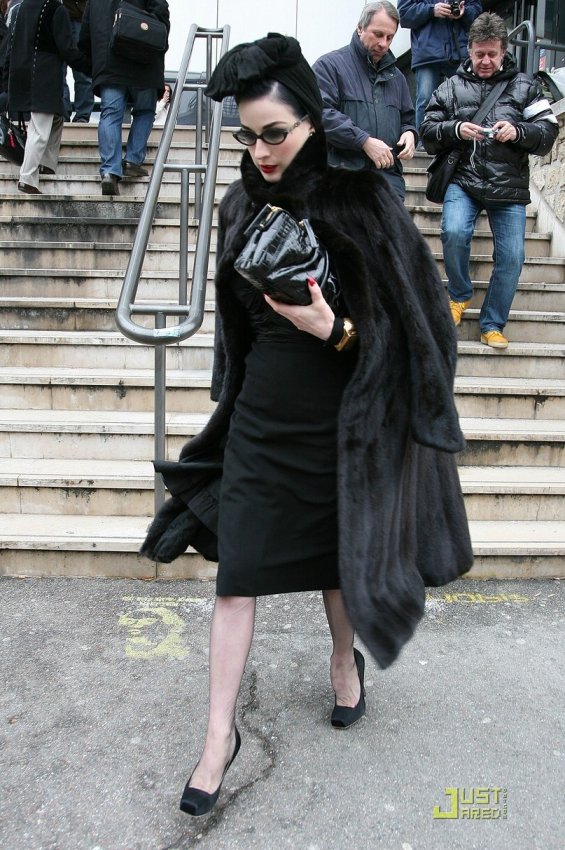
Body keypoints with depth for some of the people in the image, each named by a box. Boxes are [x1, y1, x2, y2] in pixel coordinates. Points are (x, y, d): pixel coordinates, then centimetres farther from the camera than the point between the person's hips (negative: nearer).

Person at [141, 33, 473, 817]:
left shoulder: (365, 204, -10)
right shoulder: (244, 207, 1)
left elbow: (406, 320, -9)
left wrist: (333, 329, -26)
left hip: (340, 425, -2)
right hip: (261, 422, 3)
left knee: (338, 560, 15)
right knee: (238, 575, 3)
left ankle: (345, 661, 46)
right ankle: (220, 736, 18)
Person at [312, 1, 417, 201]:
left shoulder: (395, 75, 24)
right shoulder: (330, 65, 4)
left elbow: (407, 119, 32)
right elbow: (321, 113, -11)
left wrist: (409, 133, 5)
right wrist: (365, 141, -16)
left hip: (389, 178, 5)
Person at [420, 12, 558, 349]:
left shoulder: (524, 86, 11)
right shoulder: (452, 87, 12)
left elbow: (548, 131, 7)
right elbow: (428, 130, 9)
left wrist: (517, 131, -14)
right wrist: (455, 129, -11)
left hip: (509, 185, 1)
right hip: (463, 181, -1)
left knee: (511, 256, -4)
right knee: (454, 232, -27)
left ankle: (492, 325, 14)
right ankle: (460, 294, 2)